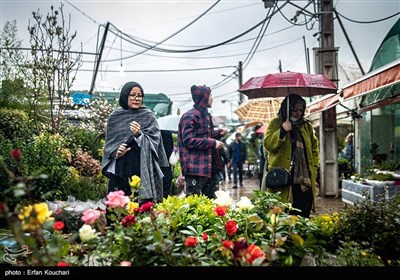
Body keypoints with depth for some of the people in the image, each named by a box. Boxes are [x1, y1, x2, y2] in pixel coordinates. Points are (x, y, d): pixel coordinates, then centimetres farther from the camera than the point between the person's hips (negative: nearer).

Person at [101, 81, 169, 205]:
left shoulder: (148, 116, 3)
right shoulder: (115, 116, 9)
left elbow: (154, 141, -5)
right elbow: (108, 143, 14)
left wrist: (139, 134, -21)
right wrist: (116, 153, -6)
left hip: (142, 170, -2)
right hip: (119, 169, 2)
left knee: (143, 203, -6)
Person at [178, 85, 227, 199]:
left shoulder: (206, 115, 20)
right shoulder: (189, 116, -11)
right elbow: (188, 140, -19)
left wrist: (218, 133, 13)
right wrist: (212, 142, -18)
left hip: (208, 167, 10)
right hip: (195, 167, -10)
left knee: (211, 198, 13)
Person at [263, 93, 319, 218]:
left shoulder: (306, 125, 17)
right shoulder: (276, 123, 4)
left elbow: (314, 147, 24)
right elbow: (267, 144, -8)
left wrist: (314, 165, 12)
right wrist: (282, 131, -21)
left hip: (305, 178, 4)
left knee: (304, 214, 4)